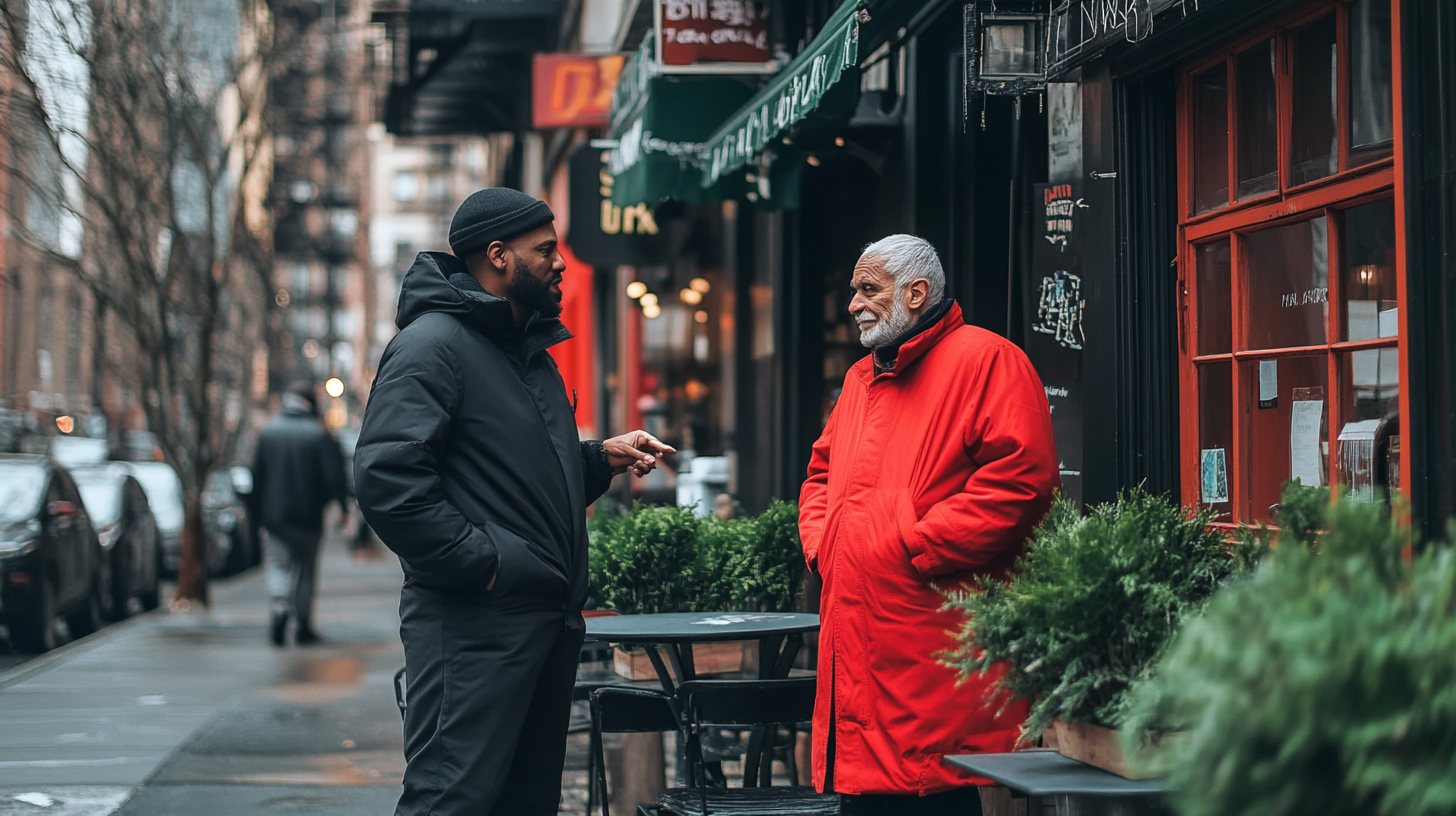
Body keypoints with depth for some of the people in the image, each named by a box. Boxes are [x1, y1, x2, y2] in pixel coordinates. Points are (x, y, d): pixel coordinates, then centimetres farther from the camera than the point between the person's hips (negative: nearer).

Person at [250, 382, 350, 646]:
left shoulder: (268, 431, 1)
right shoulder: (319, 434, -8)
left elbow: (257, 474, 4)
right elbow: (333, 475, -10)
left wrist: (258, 512, 12)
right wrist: (343, 505, 3)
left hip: (274, 513, 1)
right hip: (307, 515, -1)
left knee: (277, 563, 6)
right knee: (305, 568, 10)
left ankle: (279, 606, -22)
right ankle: (303, 627, 12)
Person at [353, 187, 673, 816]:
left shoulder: (532, 350, 21)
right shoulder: (433, 344, -10)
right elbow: (387, 480, -21)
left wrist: (601, 459, 13)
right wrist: (482, 564, -20)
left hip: (548, 620, 10)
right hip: (473, 626, -10)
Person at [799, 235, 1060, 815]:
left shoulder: (985, 360, -5)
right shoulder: (861, 378, 22)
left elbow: (1020, 477, -17)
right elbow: (823, 473, 33)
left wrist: (916, 549, -16)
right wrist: (821, 543, 12)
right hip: (856, 634, 8)